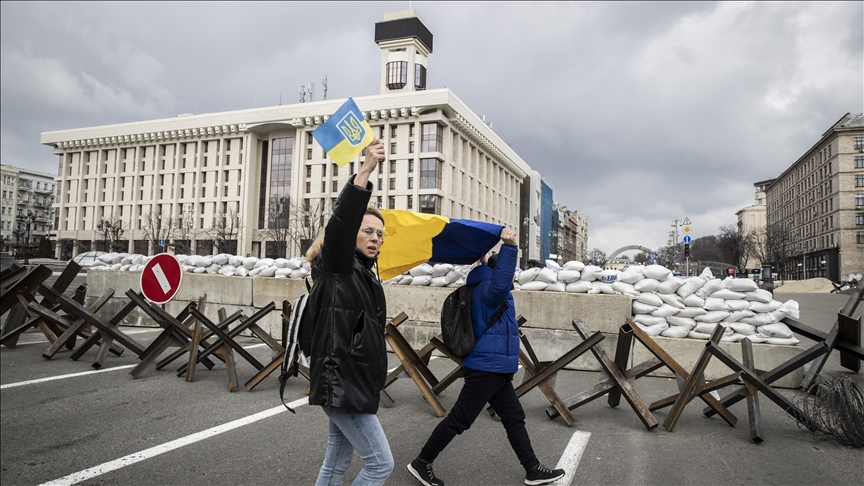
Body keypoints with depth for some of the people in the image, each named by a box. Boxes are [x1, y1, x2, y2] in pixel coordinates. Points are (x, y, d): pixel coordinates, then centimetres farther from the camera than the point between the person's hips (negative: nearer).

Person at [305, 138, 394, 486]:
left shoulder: (365, 275, 15)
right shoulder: (335, 268, -9)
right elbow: (340, 224, -29)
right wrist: (365, 170, -37)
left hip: (353, 382, 9)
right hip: (339, 382, -9)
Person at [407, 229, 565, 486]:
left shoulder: (490, 291, 16)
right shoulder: (486, 290, -15)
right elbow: (500, 283, -39)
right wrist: (509, 247, -44)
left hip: (495, 369, 11)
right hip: (486, 368, -11)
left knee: (514, 418, 16)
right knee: (458, 420, -2)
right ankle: (421, 463, 11)